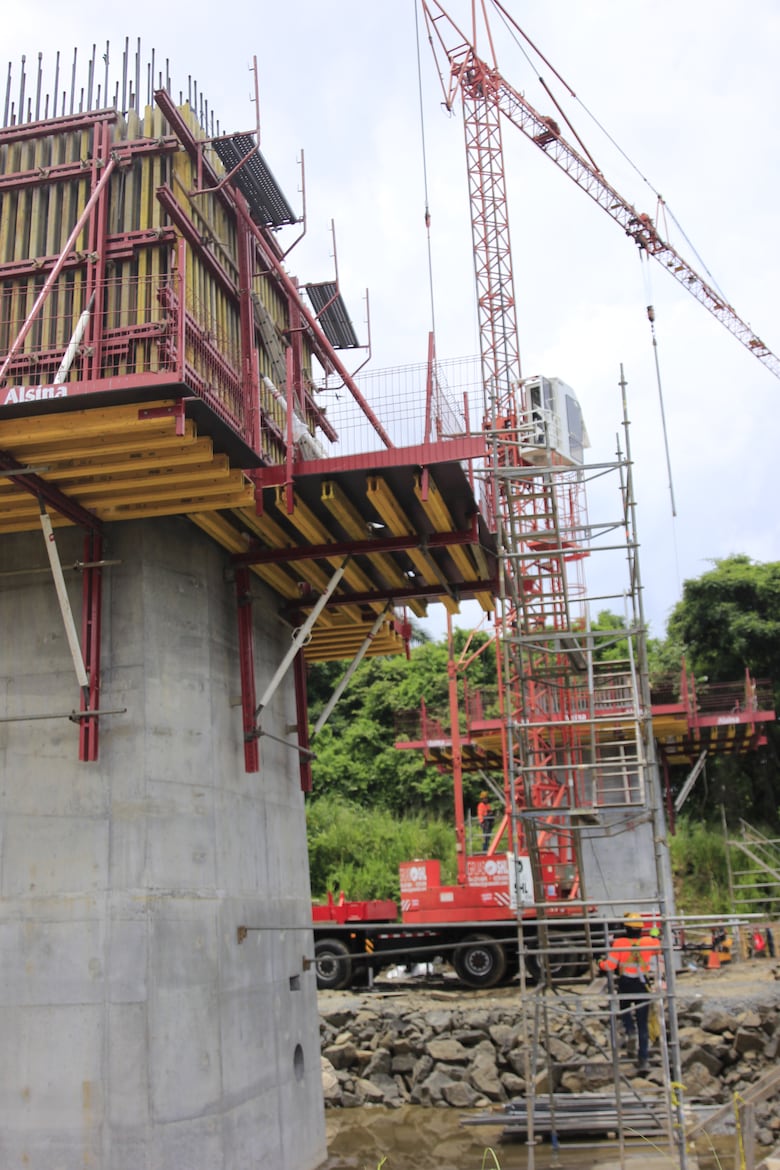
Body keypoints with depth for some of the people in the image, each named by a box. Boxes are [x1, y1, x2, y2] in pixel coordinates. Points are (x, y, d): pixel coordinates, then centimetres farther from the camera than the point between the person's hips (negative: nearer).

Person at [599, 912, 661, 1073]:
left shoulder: (620, 943, -12)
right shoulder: (648, 941, -5)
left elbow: (610, 965, -11)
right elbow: (658, 948, 19)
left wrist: (601, 963, 9)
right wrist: (654, 936, 36)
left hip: (625, 985, -2)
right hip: (643, 986, 2)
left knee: (625, 1011, 27)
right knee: (643, 1024, 9)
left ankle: (630, 1031, -2)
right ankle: (644, 1059, 8)